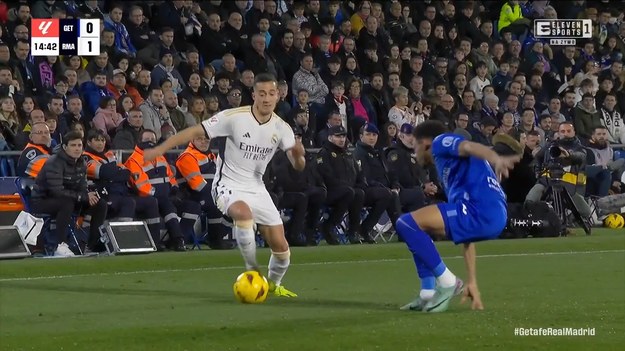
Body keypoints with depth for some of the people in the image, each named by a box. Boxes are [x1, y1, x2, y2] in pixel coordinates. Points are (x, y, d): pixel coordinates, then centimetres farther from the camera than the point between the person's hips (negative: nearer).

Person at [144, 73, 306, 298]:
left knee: (281, 246, 0)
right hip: (228, 185, -5)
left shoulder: (281, 128, -4)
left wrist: (298, 155, -32)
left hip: (256, 188, 5)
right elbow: (195, 132, -15)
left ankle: (274, 284, 33)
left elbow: (298, 166, -7)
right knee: (243, 213, -39)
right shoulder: (234, 117, -16)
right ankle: (253, 271, -19)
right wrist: (159, 150, -22)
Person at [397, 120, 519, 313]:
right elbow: (467, 237, 37)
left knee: (406, 224, -12)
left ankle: (447, 282, -3)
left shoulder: (441, 142, 14)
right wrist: (472, 282, 37)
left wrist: (496, 159, -36)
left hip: (480, 211, -9)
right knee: (416, 227, 25)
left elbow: (469, 147, -13)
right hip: (494, 218, 9)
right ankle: (428, 294, 19)